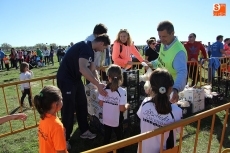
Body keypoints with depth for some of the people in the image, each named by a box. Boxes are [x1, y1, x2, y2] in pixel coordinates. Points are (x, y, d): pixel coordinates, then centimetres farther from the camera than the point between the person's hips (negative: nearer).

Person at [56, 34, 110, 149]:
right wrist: (98, 85, -33)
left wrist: (99, 84, 0)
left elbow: (92, 70, 12)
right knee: (69, 109, -3)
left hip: (75, 79, 10)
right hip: (66, 79, -10)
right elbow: (83, 69, -36)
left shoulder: (91, 51, 9)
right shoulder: (85, 47, -22)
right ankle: (65, 138, 15)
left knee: (82, 105, 14)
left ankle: (84, 131, 29)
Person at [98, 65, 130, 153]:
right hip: (117, 120, -3)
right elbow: (122, 108, -22)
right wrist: (127, 106, -2)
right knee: (119, 137, 19)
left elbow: (100, 104, -4)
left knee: (107, 137, 22)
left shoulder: (104, 89, -10)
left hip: (106, 119, 4)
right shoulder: (122, 91, -22)